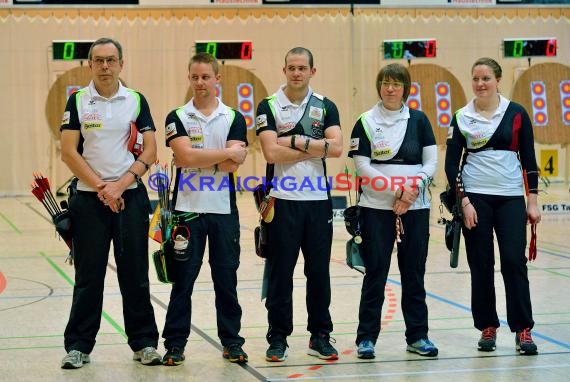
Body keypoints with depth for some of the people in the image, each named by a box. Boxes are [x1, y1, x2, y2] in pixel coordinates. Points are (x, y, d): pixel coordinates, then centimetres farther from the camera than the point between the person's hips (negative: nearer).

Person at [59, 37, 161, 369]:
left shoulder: (136, 101, 4)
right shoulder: (78, 102, 2)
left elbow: (150, 151, 0)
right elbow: (69, 152, -3)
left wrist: (120, 184, -11)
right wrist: (101, 187, -10)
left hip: (131, 197, 1)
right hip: (89, 199, -1)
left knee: (135, 273, 5)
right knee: (88, 275, 3)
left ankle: (145, 342, 13)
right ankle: (79, 346, 10)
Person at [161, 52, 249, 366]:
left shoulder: (234, 119, 5)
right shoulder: (177, 118, 2)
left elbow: (232, 165, -8)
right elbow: (185, 156, -14)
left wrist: (197, 159, -12)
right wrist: (226, 153, -11)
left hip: (223, 210, 1)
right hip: (187, 209, -1)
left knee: (226, 279, 7)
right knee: (182, 279, 3)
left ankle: (231, 341, 17)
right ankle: (175, 344, 10)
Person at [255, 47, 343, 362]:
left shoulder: (325, 106, 7)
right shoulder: (269, 107, 0)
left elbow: (336, 148, -8)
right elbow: (271, 153, -12)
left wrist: (298, 141, -12)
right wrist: (315, 148, -9)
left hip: (318, 200, 2)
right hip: (282, 200, -2)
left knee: (319, 271, 7)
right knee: (280, 272, 3)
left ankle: (320, 336, 17)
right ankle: (278, 338, 12)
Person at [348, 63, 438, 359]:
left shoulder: (418, 120, 7)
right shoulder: (366, 122, 1)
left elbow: (431, 162, 4)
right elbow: (362, 167, -6)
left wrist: (414, 188, -13)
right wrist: (397, 190, -12)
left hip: (416, 207, 2)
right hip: (377, 207, -2)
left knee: (414, 271, 6)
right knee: (375, 272, 0)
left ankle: (417, 336, 15)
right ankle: (366, 338, 7)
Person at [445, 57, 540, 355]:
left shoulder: (516, 113, 2)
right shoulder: (462, 118, 2)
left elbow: (528, 157, 5)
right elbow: (451, 163, 2)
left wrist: (532, 200, 1)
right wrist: (464, 201, -7)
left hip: (511, 198, 0)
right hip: (475, 198, 0)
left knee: (514, 261, -7)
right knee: (481, 265, 3)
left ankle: (523, 330, -1)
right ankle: (487, 328, 13)